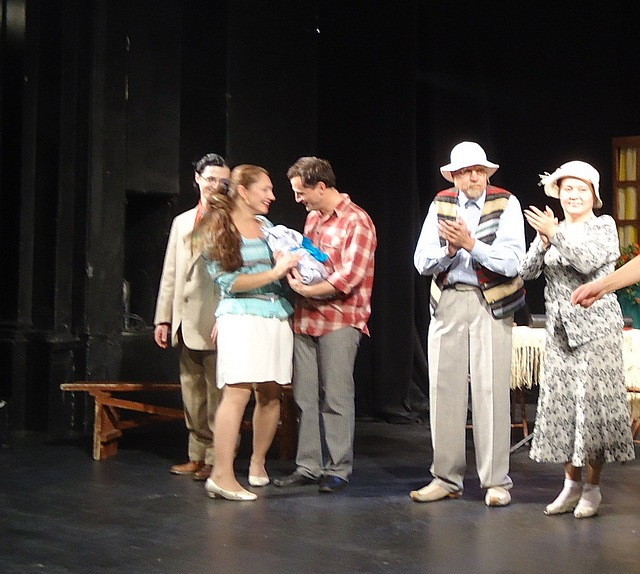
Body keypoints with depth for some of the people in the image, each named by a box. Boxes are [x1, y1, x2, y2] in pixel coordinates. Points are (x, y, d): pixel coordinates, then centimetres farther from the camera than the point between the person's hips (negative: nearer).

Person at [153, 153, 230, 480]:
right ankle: (198, 456, 23)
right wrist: (163, 318, 13)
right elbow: (170, 274, 18)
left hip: (218, 320, -6)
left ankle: (216, 459, 7)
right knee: (192, 392, 13)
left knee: (218, 391, -3)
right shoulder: (182, 222, 19)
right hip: (187, 322, 7)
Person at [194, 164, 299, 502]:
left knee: (270, 393, 5)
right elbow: (229, 281, -9)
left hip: (277, 315, 7)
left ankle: (258, 462, 19)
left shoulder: (266, 225, 17)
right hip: (241, 316, -6)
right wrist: (274, 273, -14)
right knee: (238, 391, -16)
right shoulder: (218, 229, -1)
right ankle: (222, 476, -17)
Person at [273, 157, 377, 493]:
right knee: (306, 396, 7)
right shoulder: (312, 218, 17)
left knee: (336, 397, -3)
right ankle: (308, 466, 14)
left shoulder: (356, 221, -8)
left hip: (340, 320, -7)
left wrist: (305, 289, -14)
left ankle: (338, 469, 5)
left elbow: (350, 276, -16)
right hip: (305, 318, 7)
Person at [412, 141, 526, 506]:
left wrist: (471, 244, -20)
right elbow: (422, 261, 3)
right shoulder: (441, 205, 9)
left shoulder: (506, 204, -1)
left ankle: (496, 481, 4)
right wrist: (450, 249, -14)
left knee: (491, 391, -5)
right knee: (445, 390, 4)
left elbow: (512, 262, -12)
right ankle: (447, 479, 14)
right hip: (447, 304, 4)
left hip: (491, 303, -3)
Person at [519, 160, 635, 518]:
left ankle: (592, 487, 7)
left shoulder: (603, 225, 0)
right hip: (560, 330, 5)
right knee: (560, 403, 4)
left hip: (596, 328, -5)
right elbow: (527, 272, 1)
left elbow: (587, 261, -18)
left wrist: (556, 234, -19)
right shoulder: (551, 229, 12)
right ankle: (572, 483, 15)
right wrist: (543, 242, -14)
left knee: (594, 403, -4)